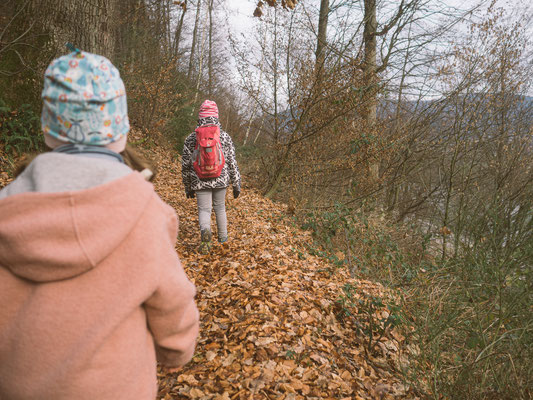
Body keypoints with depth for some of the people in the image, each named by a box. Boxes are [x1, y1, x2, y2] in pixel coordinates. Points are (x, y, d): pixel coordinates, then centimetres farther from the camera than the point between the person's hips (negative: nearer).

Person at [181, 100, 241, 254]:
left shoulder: (191, 138, -2)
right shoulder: (225, 137, -4)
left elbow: (185, 165, 1)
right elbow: (232, 163, -4)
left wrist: (188, 187, 12)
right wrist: (236, 185, 5)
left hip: (200, 182, -1)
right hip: (220, 180, 1)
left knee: (204, 210, 4)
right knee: (220, 207, 19)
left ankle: (205, 231, -26)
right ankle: (222, 236, 32)